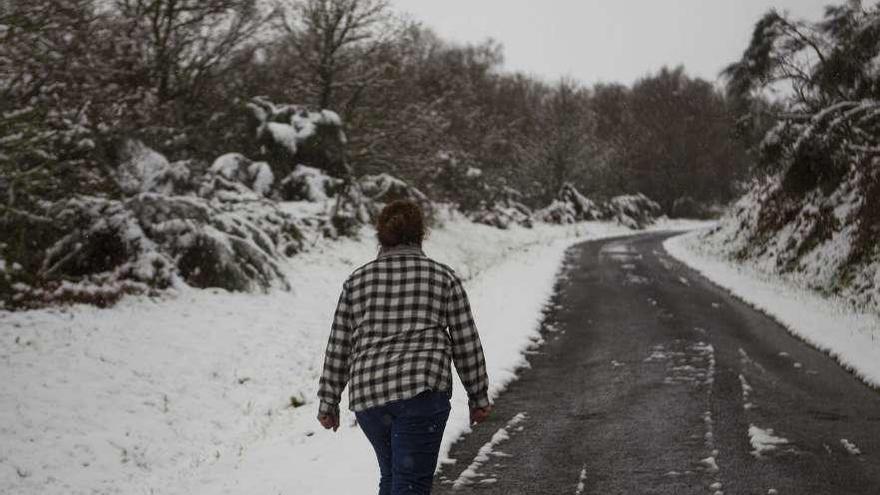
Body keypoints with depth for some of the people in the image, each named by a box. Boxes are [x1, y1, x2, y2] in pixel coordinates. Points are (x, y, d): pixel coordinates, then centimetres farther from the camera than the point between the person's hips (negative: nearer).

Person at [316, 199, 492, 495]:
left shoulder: (356, 281, 13)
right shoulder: (444, 277, 8)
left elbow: (338, 349, 12)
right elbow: (466, 344, 7)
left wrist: (328, 401, 19)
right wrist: (478, 397, 16)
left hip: (367, 395, 4)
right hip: (422, 391, -3)